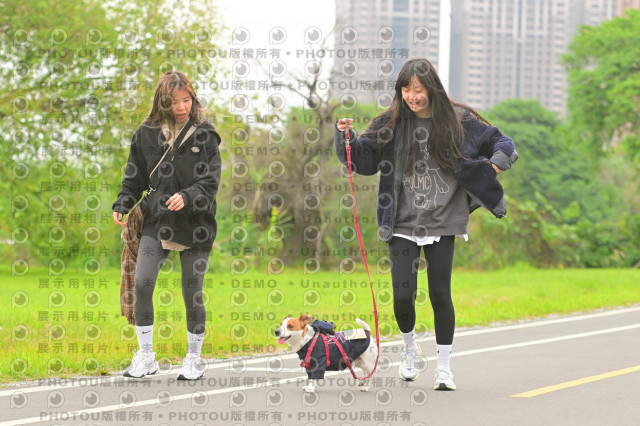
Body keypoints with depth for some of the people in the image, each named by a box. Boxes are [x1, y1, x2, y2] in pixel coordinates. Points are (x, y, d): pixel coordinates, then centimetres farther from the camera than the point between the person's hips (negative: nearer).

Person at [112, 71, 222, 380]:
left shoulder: (204, 135, -2)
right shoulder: (147, 133, 3)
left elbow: (211, 181, -7)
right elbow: (135, 177, 11)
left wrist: (186, 196, -24)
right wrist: (123, 205, -4)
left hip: (195, 226, -2)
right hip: (157, 221, 2)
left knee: (192, 292, 5)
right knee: (142, 283, -13)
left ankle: (194, 358, 21)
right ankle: (146, 357, -1)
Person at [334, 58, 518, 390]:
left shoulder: (458, 121, -1)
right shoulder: (391, 124, 1)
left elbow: (499, 141, 7)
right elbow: (363, 158, 6)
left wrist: (497, 161, -14)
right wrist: (345, 137, -12)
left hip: (442, 224, -1)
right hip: (403, 225, 1)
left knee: (440, 294, -1)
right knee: (403, 296, -4)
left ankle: (444, 366, 12)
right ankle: (409, 347, 27)